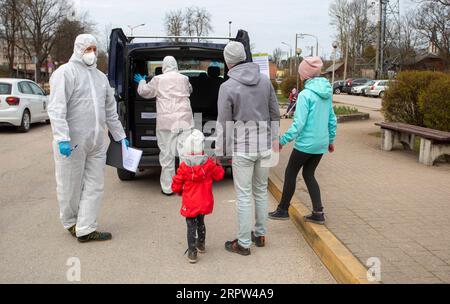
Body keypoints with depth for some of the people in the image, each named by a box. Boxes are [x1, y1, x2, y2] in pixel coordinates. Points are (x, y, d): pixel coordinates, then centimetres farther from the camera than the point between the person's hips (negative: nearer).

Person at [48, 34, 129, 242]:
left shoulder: (100, 76, 17)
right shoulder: (66, 72, -6)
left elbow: (110, 110, 22)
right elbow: (56, 108, -15)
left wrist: (120, 136, 20)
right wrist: (62, 138, -24)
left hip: (97, 143, 7)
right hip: (72, 143, -6)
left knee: (94, 186, 6)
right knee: (70, 186, 7)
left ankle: (85, 229, 14)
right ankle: (70, 223, 29)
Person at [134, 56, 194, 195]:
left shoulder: (158, 79, 3)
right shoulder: (184, 78, 9)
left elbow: (144, 92, 14)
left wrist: (141, 82, 35)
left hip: (166, 122, -1)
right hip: (184, 120, 2)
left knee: (167, 155, 4)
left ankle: (167, 187, 10)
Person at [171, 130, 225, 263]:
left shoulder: (183, 167, -14)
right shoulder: (209, 164, -10)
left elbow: (176, 186, -7)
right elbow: (219, 175, 5)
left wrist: (180, 191, 15)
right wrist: (218, 165, 23)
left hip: (190, 204, -3)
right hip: (205, 202, 3)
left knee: (191, 226, 4)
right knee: (200, 222, 24)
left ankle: (192, 252, 2)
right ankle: (201, 244, 41)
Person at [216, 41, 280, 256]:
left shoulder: (227, 87, -11)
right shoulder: (265, 80, 3)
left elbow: (223, 123, -9)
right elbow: (275, 113, 8)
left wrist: (219, 152, 0)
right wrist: (274, 138, 20)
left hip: (242, 148, -5)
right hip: (264, 145, 5)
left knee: (244, 196, 4)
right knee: (261, 191, 18)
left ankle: (243, 243, 14)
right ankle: (260, 234, 30)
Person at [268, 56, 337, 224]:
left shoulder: (305, 94, -17)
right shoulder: (327, 92, 6)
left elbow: (299, 123, -20)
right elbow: (332, 119, 13)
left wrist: (282, 140, -14)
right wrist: (331, 140, 22)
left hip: (306, 144, -7)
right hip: (321, 143, 7)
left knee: (290, 173, 9)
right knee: (308, 174, 17)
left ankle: (283, 210, 21)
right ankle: (318, 212, 14)